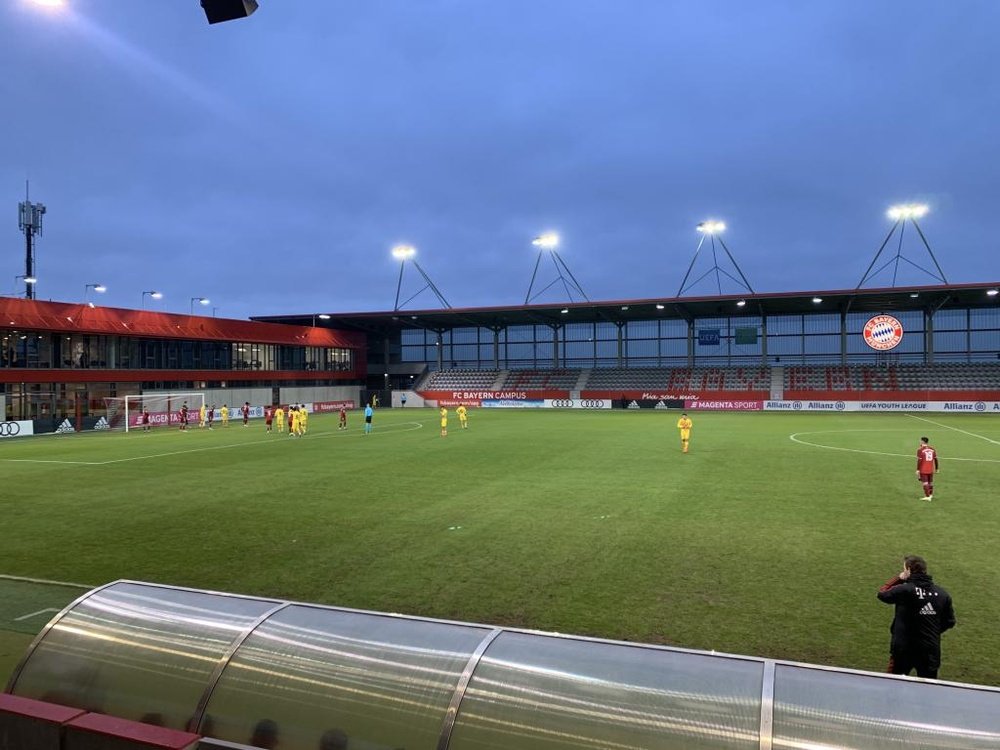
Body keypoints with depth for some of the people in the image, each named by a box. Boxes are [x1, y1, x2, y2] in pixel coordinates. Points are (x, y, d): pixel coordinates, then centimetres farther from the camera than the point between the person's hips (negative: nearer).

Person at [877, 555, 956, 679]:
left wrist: (898, 579, 9)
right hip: (931, 651, 4)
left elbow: (881, 594, 2)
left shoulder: (904, 590, -16)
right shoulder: (941, 593, -1)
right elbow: (949, 622, 8)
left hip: (903, 650, -4)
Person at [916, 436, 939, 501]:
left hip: (923, 470, -5)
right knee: (930, 482, 17)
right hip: (931, 470, 6)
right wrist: (937, 468, 16)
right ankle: (931, 495, 29)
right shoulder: (932, 449, 4)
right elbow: (935, 459, 7)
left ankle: (927, 496, -4)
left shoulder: (920, 450, -12)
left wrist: (918, 470, -12)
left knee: (925, 483, -1)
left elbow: (919, 460, -15)